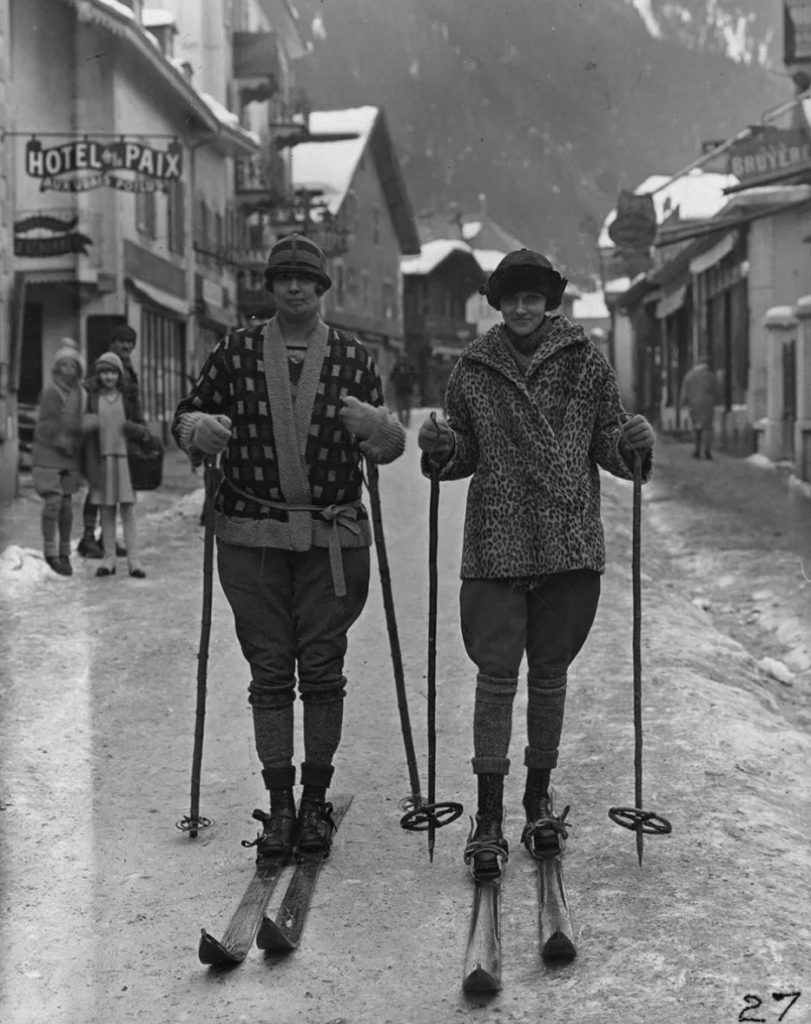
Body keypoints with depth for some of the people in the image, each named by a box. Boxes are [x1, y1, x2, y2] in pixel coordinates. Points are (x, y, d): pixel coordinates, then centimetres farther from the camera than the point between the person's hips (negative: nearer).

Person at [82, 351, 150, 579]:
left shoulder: (127, 398, 5)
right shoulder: (92, 397, 6)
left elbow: (142, 428, 8)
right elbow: (86, 429, 8)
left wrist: (134, 429, -14)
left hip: (124, 458, -1)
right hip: (101, 458, 1)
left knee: (127, 510, -2)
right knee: (106, 511, 5)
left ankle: (133, 560, -1)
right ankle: (109, 559, 10)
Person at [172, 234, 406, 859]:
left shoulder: (353, 357, 6)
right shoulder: (238, 352, 6)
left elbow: (387, 448, 9)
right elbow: (187, 416, 12)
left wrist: (376, 427, -15)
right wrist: (200, 430, -11)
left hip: (333, 539, 0)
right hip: (252, 537, 0)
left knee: (323, 669, 3)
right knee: (269, 671, 4)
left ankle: (316, 800, 16)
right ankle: (279, 805, 13)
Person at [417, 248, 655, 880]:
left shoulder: (584, 360, 5)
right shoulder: (474, 369, 6)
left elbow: (608, 443, 7)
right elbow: (465, 456, 13)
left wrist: (634, 444, -14)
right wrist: (441, 448, -8)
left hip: (569, 542, 1)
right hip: (496, 544, 0)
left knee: (550, 674, 11)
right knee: (496, 675, -4)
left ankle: (539, 801, 27)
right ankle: (489, 819, 3)